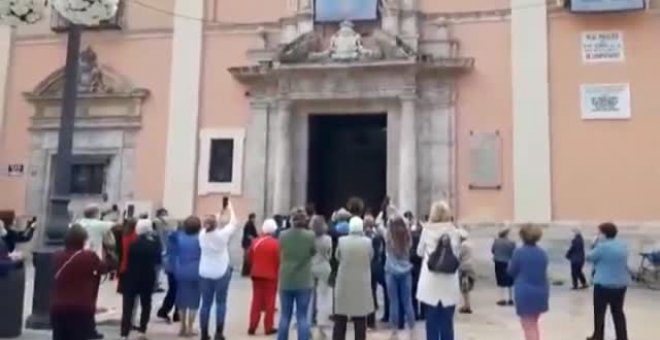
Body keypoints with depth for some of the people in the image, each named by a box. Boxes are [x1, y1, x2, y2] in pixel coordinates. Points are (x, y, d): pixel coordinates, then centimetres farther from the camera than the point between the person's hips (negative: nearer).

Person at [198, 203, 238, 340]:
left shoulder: (202, 235, -5)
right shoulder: (222, 234, -16)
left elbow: (210, 228, 15)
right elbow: (233, 223, -2)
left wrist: (222, 213, 20)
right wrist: (230, 209, 13)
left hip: (205, 273, 3)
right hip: (221, 273, -3)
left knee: (206, 304, 8)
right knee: (221, 303, 7)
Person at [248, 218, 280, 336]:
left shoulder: (255, 241, 1)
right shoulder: (276, 243, -13)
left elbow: (250, 256, 7)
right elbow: (279, 260, -11)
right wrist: (278, 274, 3)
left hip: (256, 274, 4)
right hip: (271, 275, -4)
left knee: (256, 301, 11)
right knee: (269, 302, 5)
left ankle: (252, 327, 12)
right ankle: (269, 327, 8)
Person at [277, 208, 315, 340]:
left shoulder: (283, 235, -5)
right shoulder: (310, 236, -10)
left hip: (286, 281, 2)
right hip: (304, 281, -2)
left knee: (285, 316, 12)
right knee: (302, 317, 4)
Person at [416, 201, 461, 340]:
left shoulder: (427, 230, -5)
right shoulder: (454, 231, -2)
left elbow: (420, 252, 6)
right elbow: (456, 254, 6)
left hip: (430, 283, -1)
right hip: (449, 284, 1)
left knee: (431, 320, 8)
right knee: (447, 320, 8)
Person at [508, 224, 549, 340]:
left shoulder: (519, 252, -12)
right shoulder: (542, 253, 4)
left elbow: (511, 271, -3)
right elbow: (543, 271, 14)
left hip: (525, 293, -6)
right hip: (540, 292, 6)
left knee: (528, 326, 2)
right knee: (533, 324, 23)